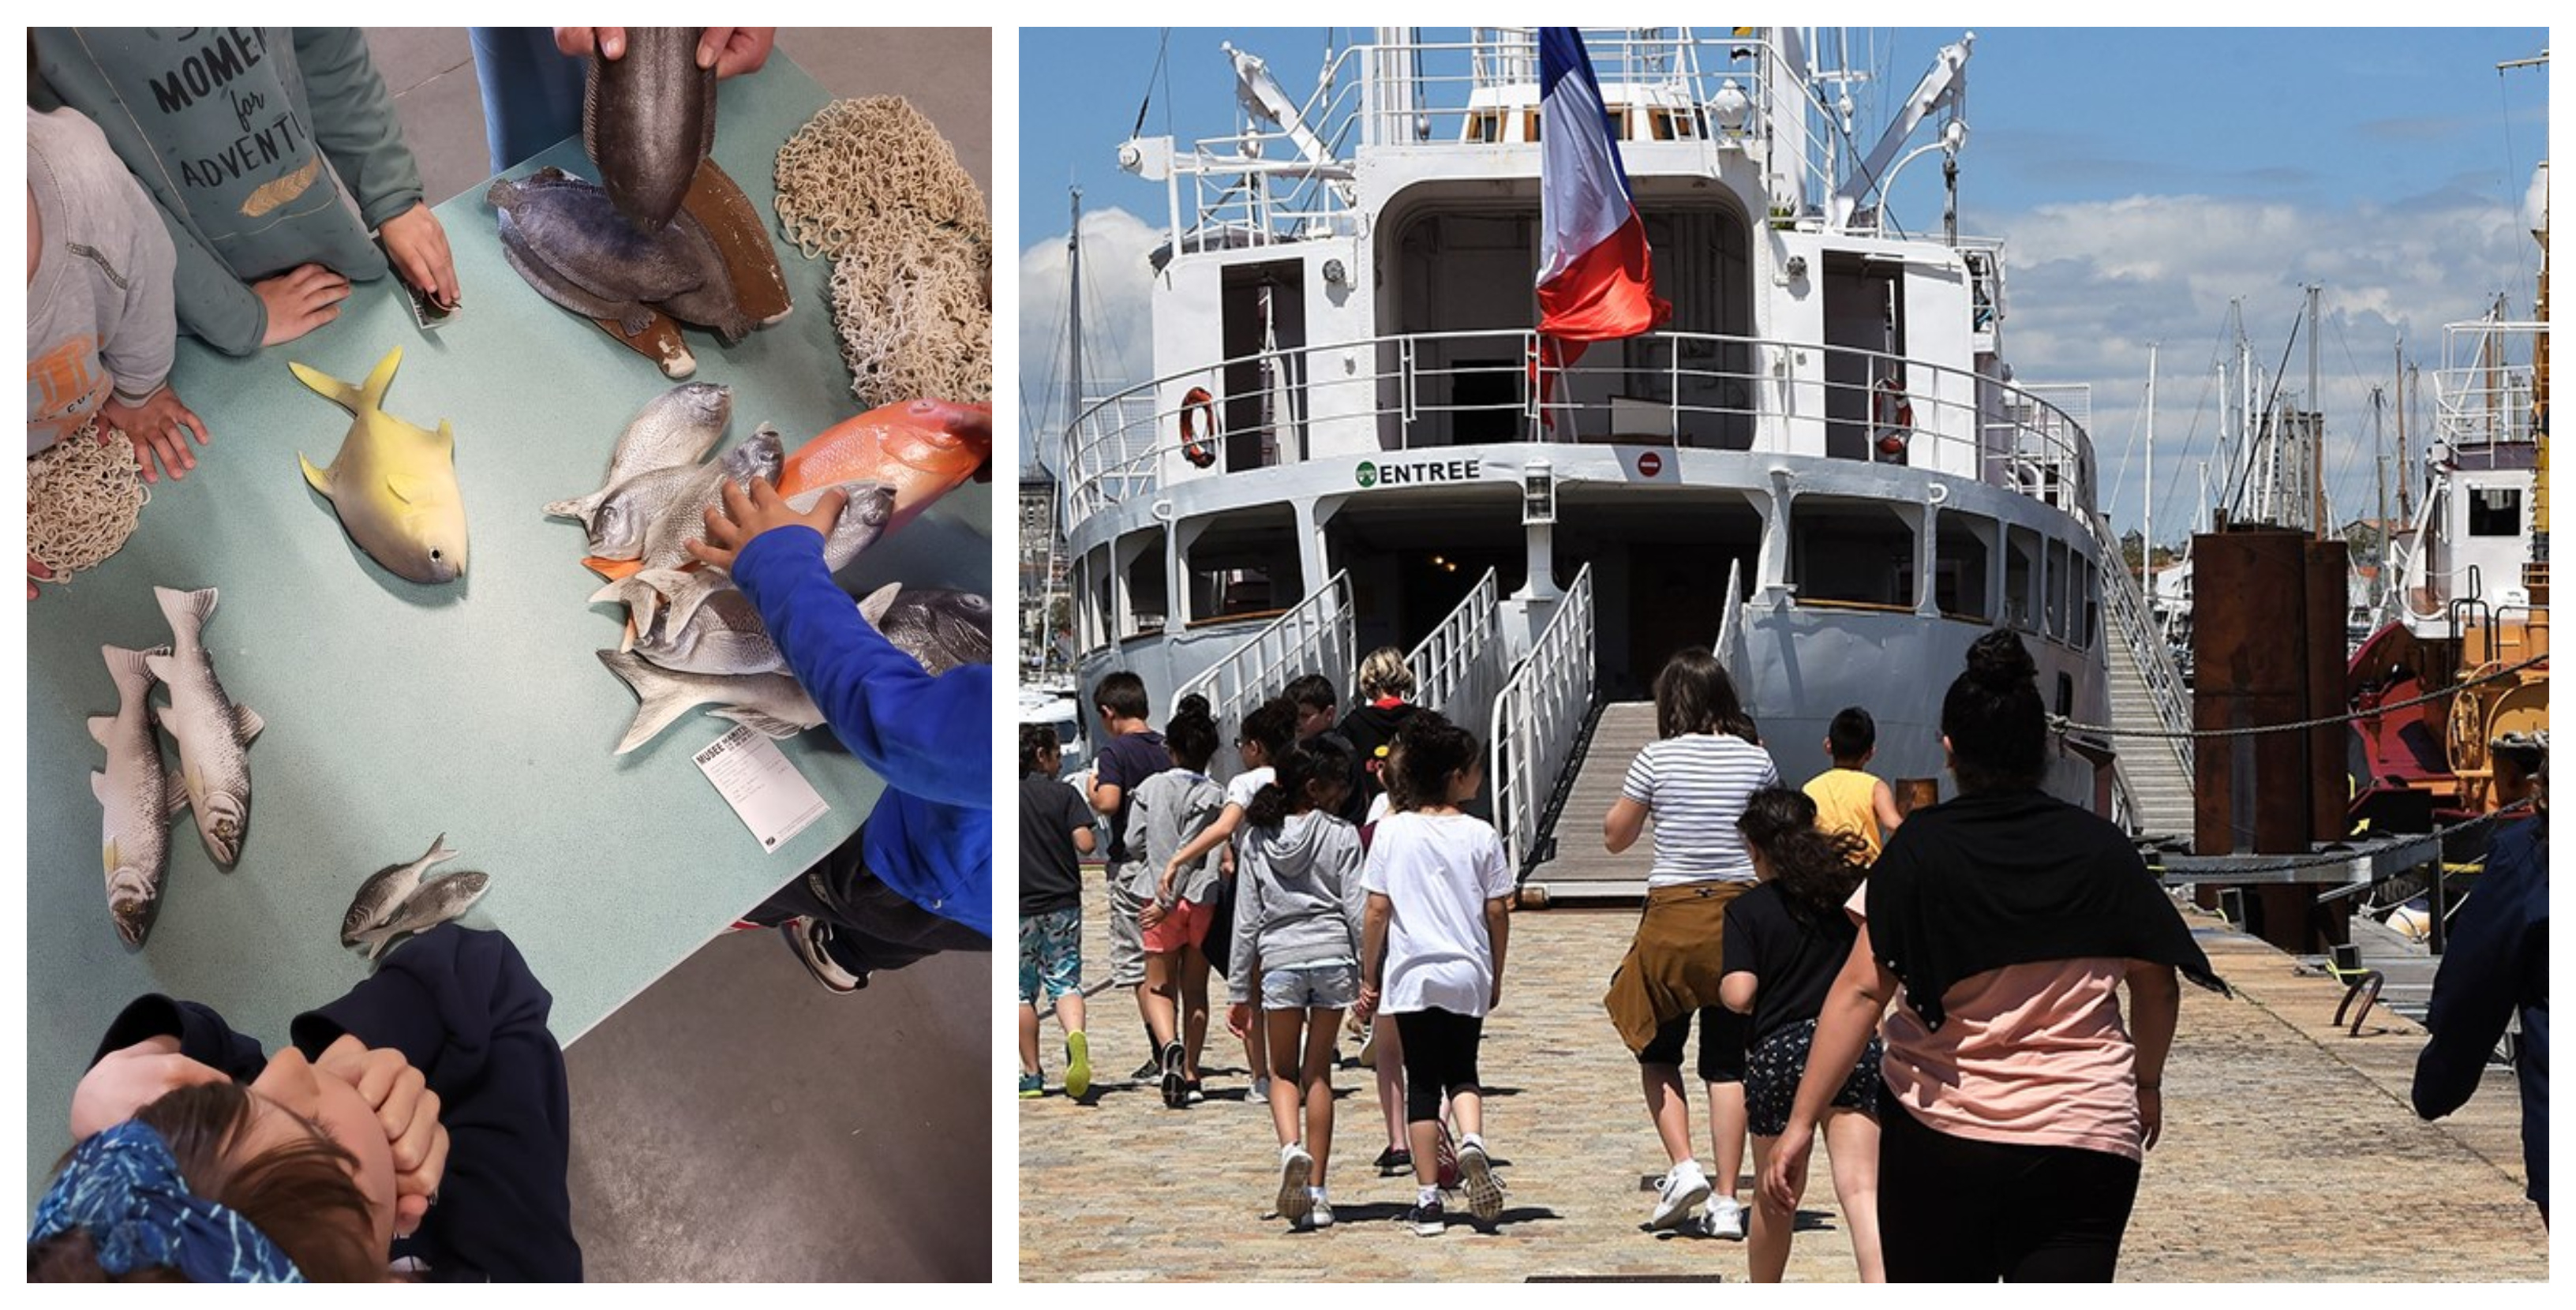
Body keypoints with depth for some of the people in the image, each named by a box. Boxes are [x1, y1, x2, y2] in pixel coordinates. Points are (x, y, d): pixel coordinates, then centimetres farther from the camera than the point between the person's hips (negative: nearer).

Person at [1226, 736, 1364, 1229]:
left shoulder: (1257, 840, 6)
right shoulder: (1340, 836, 0)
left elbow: (1246, 920, 7)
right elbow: (1357, 911, -4)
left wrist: (1239, 992, 10)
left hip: (1279, 960, 1)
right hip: (1333, 957, -1)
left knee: (1284, 1072, 13)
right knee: (1318, 1073, 9)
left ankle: (1292, 1149, -17)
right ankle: (1316, 1192, 8)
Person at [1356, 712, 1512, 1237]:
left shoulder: (1392, 831, -3)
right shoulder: (1481, 835, -3)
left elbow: (1377, 910, -3)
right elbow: (1497, 913, 1)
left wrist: (1368, 978, 5)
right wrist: (1495, 977, 14)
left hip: (1411, 975, 0)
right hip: (1467, 974, 0)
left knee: (1422, 1083, 7)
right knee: (1462, 1071, 17)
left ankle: (1428, 1200, 5)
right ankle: (1472, 1141, -14)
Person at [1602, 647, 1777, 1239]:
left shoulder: (1658, 758, -6)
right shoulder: (1757, 759, 1)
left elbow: (1615, 836, 4)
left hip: (1673, 914, -2)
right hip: (1740, 912, 2)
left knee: (1657, 1049, 16)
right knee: (1728, 1063, 6)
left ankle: (1682, 1165, 0)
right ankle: (1725, 1201, 6)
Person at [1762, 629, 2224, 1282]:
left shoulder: (1920, 850, -5)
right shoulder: (2101, 849, 2)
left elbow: (1860, 991, -10)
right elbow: (2157, 988, 9)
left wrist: (1801, 1124, -9)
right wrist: (2146, 1083, 28)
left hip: (1938, 1136, -1)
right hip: (2083, 1139, 1)